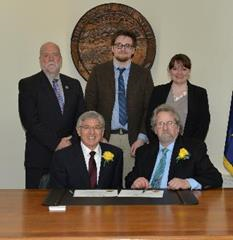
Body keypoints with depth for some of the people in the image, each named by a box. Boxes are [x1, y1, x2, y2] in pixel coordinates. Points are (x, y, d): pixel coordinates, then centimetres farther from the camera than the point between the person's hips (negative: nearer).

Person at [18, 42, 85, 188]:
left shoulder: (74, 84, 13)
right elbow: (30, 121, -9)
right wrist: (55, 143, -14)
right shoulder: (28, 85, 0)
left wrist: (73, 141, -8)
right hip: (40, 158, -3)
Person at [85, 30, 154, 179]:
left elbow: (149, 109, 4)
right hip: (104, 138, 0)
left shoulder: (143, 74, 7)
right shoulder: (99, 72, 7)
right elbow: (89, 106, 4)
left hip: (133, 139, 0)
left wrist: (142, 138, -5)